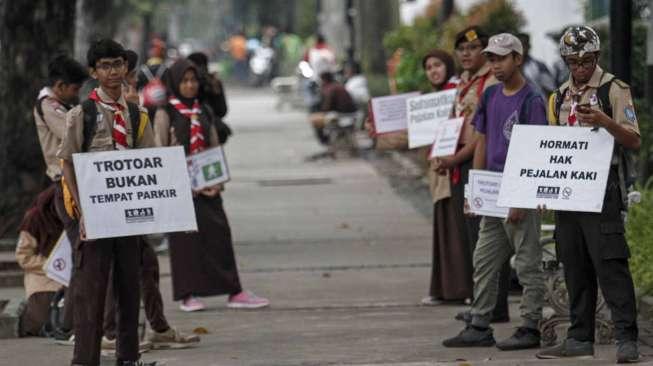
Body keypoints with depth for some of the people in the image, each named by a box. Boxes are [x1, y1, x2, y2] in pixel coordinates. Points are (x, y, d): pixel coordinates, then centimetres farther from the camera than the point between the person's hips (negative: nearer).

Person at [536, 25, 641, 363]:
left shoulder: (614, 89, -2)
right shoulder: (560, 97, 17)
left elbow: (634, 141, -8)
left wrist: (606, 122, -25)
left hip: (602, 191, -6)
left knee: (610, 265, -11)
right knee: (575, 268, 8)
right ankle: (580, 339, 14)